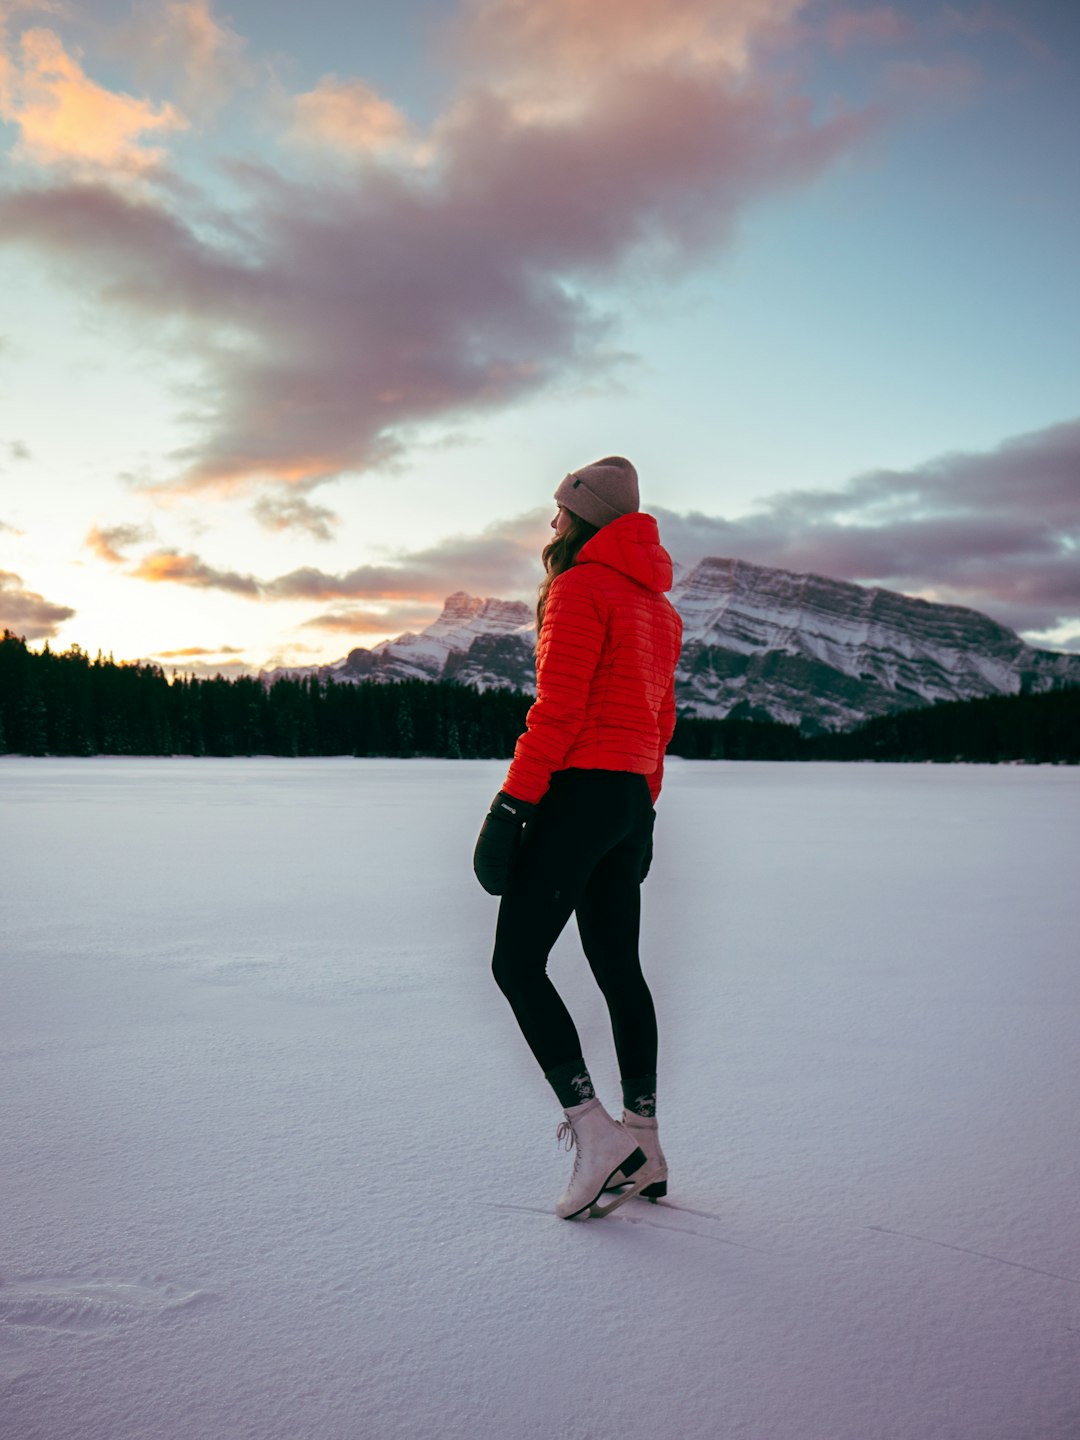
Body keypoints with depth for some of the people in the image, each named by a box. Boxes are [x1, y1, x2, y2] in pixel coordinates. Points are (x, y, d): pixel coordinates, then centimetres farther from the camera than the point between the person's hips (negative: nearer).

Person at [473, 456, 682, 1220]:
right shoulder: (656, 603, 19)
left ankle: (596, 1134, -7)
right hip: (631, 797, 9)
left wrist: (514, 802, -16)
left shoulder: (580, 586, -8)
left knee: (517, 962, -4)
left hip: (578, 791, -9)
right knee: (619, 966, 12)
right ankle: (644, 1145, 18)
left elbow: (558, 709, -17)